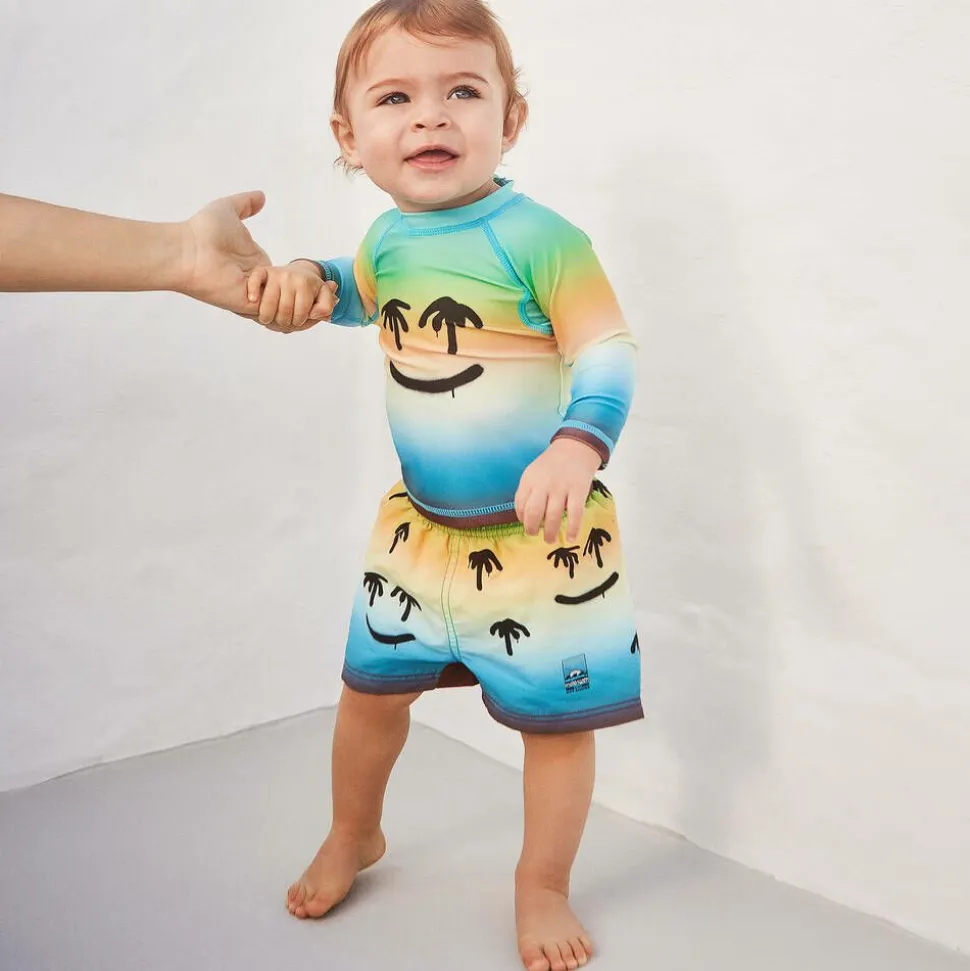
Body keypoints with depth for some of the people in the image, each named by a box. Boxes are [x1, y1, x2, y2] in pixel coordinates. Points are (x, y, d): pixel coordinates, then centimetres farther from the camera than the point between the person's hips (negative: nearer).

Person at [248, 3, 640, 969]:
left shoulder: (536, 236, -19)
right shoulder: (388, 236, 2)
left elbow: (609, 352, -22)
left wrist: (577, 447, -40)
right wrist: (307, 278, 1)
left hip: (542, 535, -5)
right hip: (419, 525, 6)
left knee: (556, 718, 7)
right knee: (370, 687, 18)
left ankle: (542, 886, 32)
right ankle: (352, 836, 46)